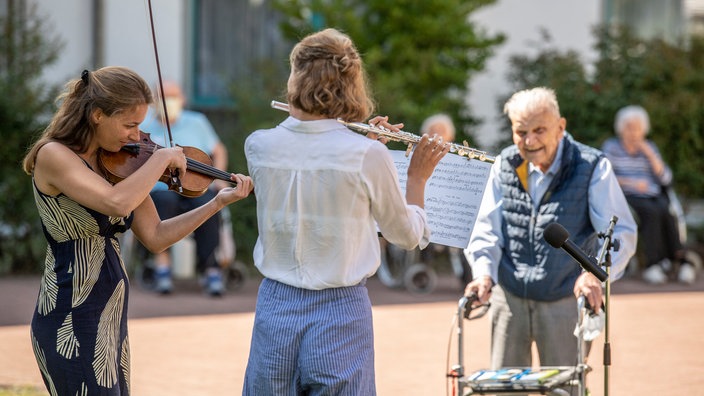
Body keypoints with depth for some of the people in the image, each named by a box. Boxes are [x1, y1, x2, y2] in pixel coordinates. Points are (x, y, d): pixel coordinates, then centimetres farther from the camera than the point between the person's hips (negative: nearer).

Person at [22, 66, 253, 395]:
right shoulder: (53, 156, -15)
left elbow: (155, 237, 8)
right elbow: (117, 203, -30)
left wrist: (219, 202, 0)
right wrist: (162, 158, -16)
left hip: (112, 316, 8)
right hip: (71, 320, -8)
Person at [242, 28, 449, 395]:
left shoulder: (258, 146, -4)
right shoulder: (368, 155, -13)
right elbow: (407, 234, 2)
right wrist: (418, 177, 18)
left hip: (275, 313, 3)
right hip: (340, 315, -3)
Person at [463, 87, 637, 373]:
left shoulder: (592, 167, -8)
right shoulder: (505, 165, 2)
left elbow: (621, 232, -13)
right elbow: (487, 229, 4)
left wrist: (596, 273, -31)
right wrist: (484, 273, -15)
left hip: (565, 301, -3)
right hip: (509, 297, 3)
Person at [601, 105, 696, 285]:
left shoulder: (649, 147, 18)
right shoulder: (611, 147, 9)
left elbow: (666, 179, 9)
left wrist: (649, 154, -1)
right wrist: (631, 183, -13)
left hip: (653, 197, 3)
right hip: (626, 196, -3)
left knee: (666, 211, -30)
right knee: (651, 212, -33)